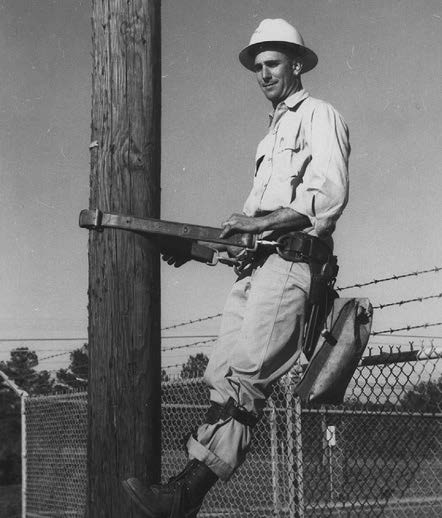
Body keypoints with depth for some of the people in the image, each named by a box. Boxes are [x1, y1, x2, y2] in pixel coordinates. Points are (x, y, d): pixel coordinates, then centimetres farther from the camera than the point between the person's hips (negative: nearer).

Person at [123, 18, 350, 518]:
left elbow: (329, 195, -11)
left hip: (291, 256, -9)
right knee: (221, 375, -3)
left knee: (243, 375, -19)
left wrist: (262, 222, -16)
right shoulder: (272, 132, 31)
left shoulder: (319, 116, 5)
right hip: (254, 262, 9)